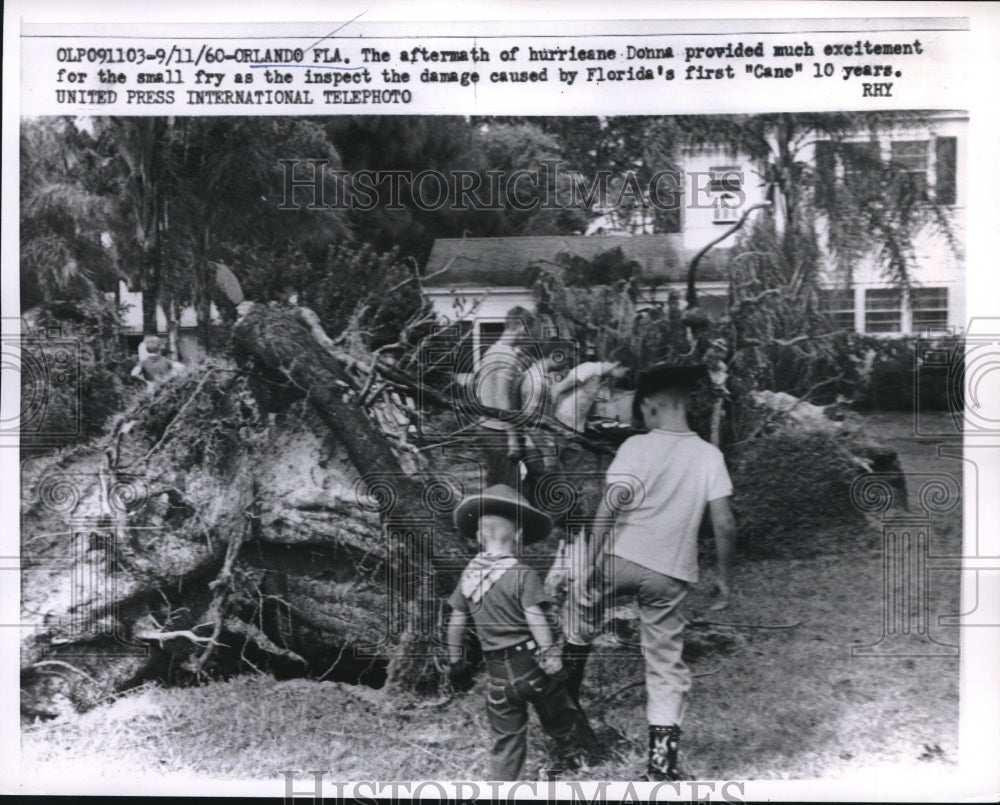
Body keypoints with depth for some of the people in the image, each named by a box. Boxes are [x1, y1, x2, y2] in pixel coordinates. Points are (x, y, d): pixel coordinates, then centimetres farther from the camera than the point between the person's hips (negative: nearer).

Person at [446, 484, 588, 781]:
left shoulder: (469, 575, 3)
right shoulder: (522, 574, -11)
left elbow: (456, 623, 7)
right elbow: (536, 621, -16)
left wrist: (456, 662, 17)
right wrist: (552, 660, -14)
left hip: (498, 674, 4)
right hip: (531, 664, -4)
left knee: (506, 740, 11)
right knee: (560, 720, 19)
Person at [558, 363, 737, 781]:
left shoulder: (636, 447, -8)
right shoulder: (709, 455, 0)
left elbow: (607, 510, -15)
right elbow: (725, 524, -3)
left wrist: (589, 561, -9)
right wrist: (724, 577, 7)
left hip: (621, 559, -2)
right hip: (670, 574, 2)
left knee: (580, 597, 30)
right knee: (666, 664, 11)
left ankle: (570, 680, 37)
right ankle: (662, 758, 8)